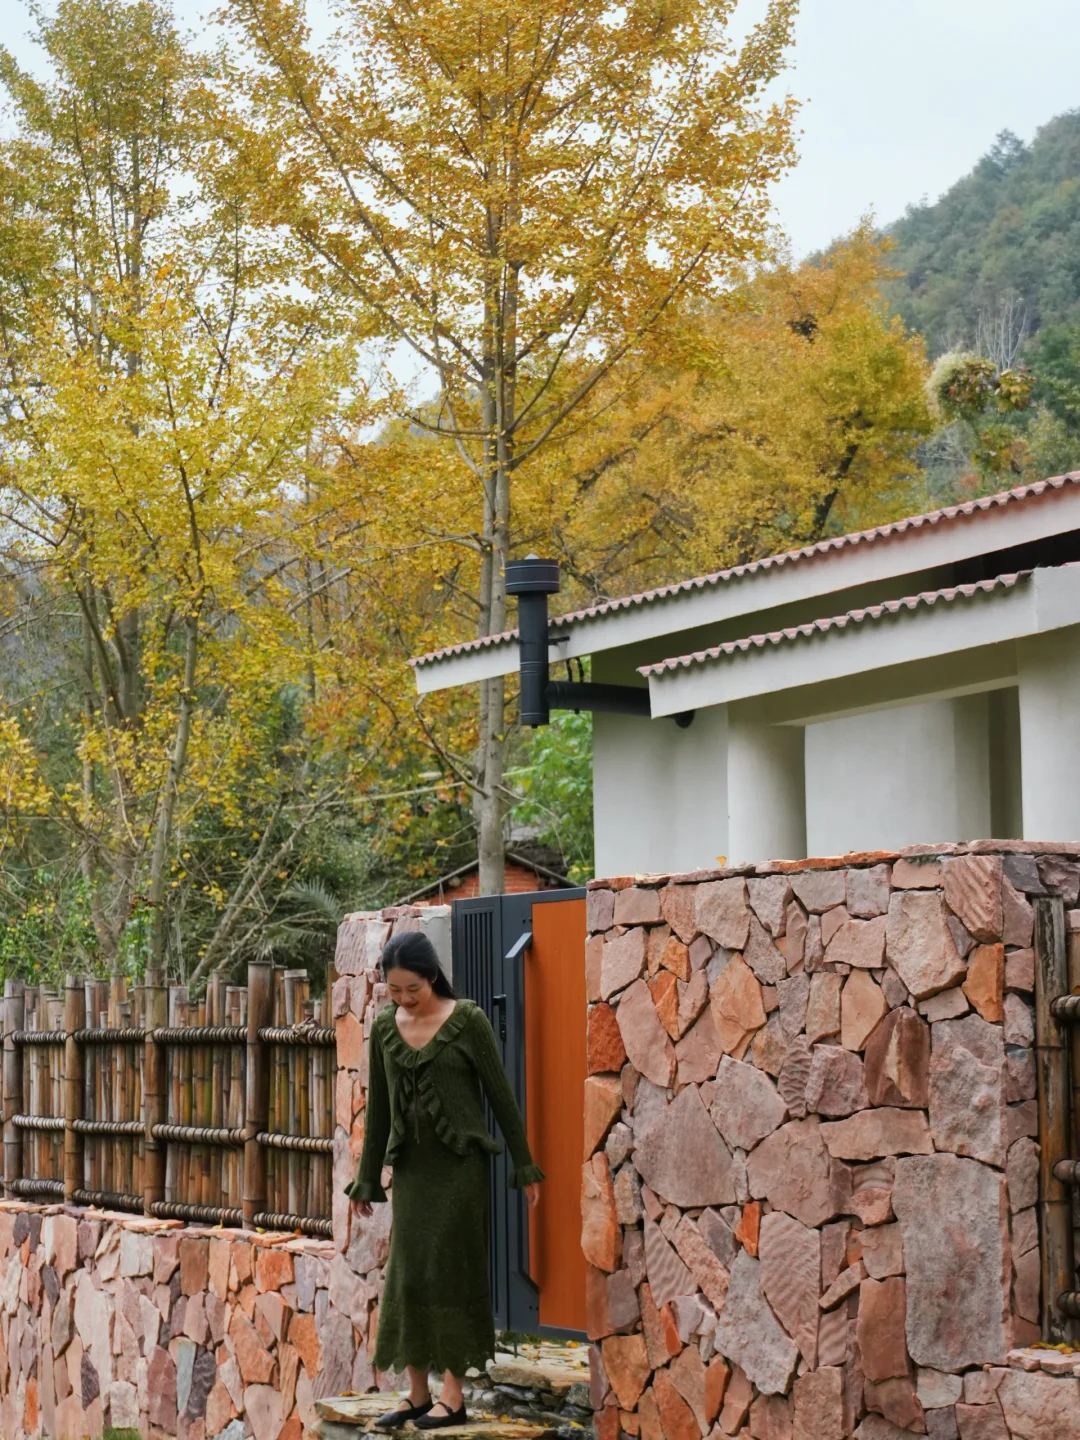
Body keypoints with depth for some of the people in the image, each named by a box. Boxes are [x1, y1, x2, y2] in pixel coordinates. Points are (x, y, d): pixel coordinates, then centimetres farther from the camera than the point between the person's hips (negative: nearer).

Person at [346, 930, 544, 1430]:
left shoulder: (468, 1021, -9)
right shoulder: (384, 1028, 4)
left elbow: (500, 1094, -5)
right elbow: (378, 1109, 10)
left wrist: (524, 1166, -2)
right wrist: (366, 1180, 11)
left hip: (461, 1163, -5)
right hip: (411, 1166, 5)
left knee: (450, 1270, -4)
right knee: (407, 1275, 3)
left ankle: (453, 1395, 2)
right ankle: (416, 1393, 11)